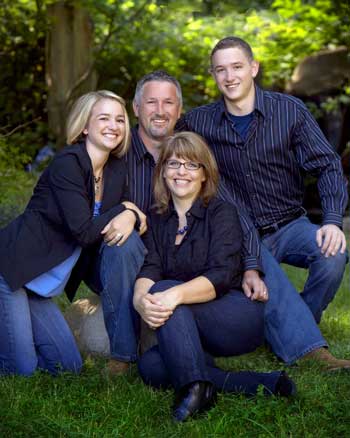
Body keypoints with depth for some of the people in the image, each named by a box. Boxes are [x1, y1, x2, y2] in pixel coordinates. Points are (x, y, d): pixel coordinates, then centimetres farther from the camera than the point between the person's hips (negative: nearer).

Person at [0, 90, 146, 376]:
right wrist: (123, 208, -12)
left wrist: (131, 217, -16)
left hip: (45, 285, 7)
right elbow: (84, 232, -25)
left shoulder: (117, 170, 4)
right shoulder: (67, 164, -19)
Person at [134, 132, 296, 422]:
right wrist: (140, 300, -30)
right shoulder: (156, 220, 10)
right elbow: (148, 269, -6)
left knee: (164, 289, -26)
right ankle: (259, 385, -25)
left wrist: (175, 294, -38)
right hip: (193, 333, 6)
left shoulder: (222, 213, -5)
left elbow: (221, 276, -19)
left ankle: (194, 387, -34)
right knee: (150, 366, -22)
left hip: (241, 318, -5)